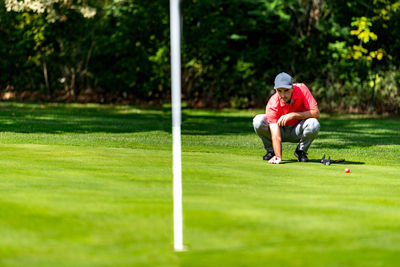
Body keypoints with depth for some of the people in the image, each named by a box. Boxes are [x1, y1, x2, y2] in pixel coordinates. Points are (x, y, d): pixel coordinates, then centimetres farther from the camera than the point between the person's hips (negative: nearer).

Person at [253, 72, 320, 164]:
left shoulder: (302, 89, -24)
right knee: (258, 120, -28)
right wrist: (278, 157, -48)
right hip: (281, 131, 0)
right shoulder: (272, 104, -28)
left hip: (297, 132, 0)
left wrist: (293, 115, -35)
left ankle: (301, 151, -4)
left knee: (314, 124, -33)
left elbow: (316, 113, -27)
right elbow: (276, 136, -34)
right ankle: (271, 150, -2)